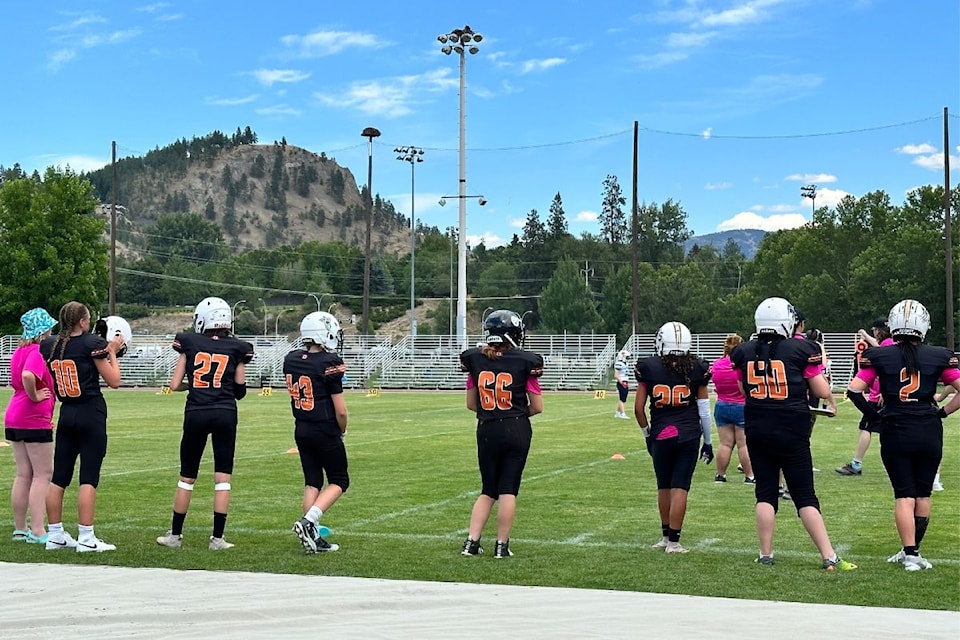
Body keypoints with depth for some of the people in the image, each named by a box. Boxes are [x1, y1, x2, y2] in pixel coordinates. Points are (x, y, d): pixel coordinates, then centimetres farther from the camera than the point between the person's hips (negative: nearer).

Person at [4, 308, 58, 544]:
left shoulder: (20, 351, 13)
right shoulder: (38, 351, -15)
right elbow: (28, 376, -33)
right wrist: (34, 397, -19)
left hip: (14, 418, 9)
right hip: (35, 419, -9)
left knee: (23, 475, 12)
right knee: (43, 474, -4)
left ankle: (20, 529, 16)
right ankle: (38, 532, -7)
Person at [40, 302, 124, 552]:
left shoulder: (49, 346, 4)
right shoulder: (92, 343, -11)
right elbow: (114, 381, -6)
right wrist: (112, 352, 5)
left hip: (66, 415, 6)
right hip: (92, 414, -6)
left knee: (58, 477, 10)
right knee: (88, 478, -4)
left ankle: (55, 534, 17)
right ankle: (86, 538, -4)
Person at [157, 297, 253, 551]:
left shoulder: (189, 343, 3)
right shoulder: (236, 348, 3)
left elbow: (175, 385, 3)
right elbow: (240, 392, 8)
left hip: (196, 413, 1)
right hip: (225, 413, -1)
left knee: (187, 476, 13)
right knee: (222, 477, 4)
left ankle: (175, 535, 20)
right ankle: (217, 538, 2)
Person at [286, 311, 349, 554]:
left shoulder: (290, 360, 1)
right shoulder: (329, 363, -18)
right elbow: (340, 410, -15)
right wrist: (342, 431, 3)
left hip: (301, 431, 6)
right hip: (325, 432, -6)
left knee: (312, 483, 14)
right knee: (339, 482, 7)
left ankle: (313, 537, 12)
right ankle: (308, 521, -10)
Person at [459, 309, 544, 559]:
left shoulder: (474, 359, 0)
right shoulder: (525, 361, -9)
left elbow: (471, 404, 7)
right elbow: (537, 407, -3)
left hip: (487, 431, 3)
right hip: (517, 430, -3)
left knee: (488, 490, 14)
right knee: (508, 489, 4)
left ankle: (472, 541, 7)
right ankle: (502, 546, 6)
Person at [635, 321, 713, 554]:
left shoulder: (648, 368, -3)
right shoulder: (697, 369, -2)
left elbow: (638, 408, 0)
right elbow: (704, 408, 3)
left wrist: (647, 433, 15)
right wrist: (708, 441, 12)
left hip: (660, 435, 0)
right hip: (689, 434, 0)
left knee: (663, 486, 16)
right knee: (680, 487, 0)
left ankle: (666, 535, 26)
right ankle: (673, 541, 0)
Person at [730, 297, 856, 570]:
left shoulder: (744, 353, 1)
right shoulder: (801, 350, -10)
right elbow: (823, 392, -5)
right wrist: (816, 370, 11)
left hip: (756, 432, 3)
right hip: (792, 434, -3)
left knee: (765, 493, 11)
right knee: (805, 497, 2)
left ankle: (766, 554, 10)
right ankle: (829, 556, -1)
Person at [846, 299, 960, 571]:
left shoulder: (878, 356, -2)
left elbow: (854, 389, -7)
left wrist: (872, 413, 6)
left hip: (895, 432, -1)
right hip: (929, 432, 1)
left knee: (904, 495, 4)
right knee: (923, 493, 13)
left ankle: (910, 554, -3)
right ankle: (912, 550, 19)